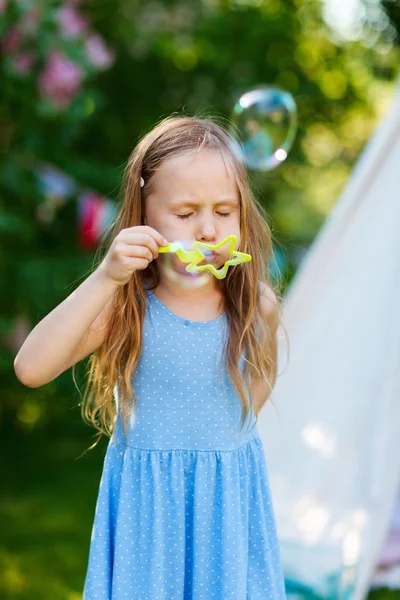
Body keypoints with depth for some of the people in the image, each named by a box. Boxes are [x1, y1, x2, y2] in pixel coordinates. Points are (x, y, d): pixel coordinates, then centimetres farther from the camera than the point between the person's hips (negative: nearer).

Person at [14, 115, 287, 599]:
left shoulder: (257, 308, -6)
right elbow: (31, 368, -27)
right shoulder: (126, 307, -13)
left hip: (231, 499, 2)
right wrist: (106, 277, -31)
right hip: (146, 503, -2)